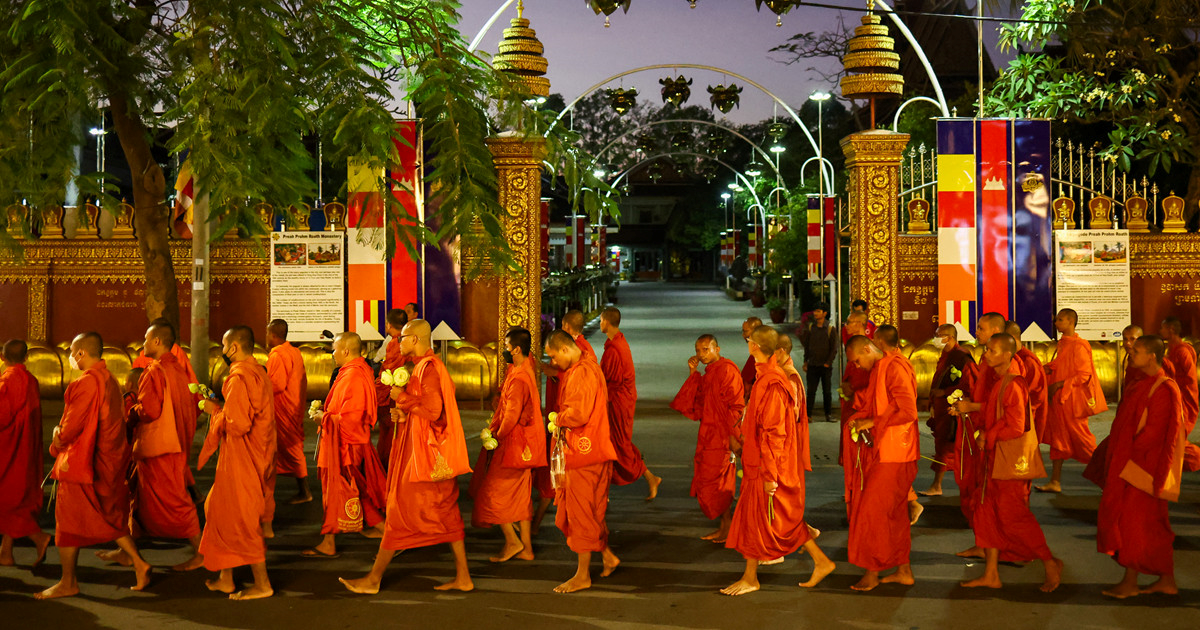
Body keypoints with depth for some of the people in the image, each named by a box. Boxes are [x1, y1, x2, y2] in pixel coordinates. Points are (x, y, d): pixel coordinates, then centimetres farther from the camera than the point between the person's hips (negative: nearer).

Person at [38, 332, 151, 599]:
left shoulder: (87, 383, -19)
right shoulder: (109, 380, 10)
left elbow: (73, 424, -20)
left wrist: (57, 443, 0)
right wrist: (63, 431, 14)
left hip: (80, 461, -9)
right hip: (108, 461, 9)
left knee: (68, 521, 2)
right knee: (110, 517, 17)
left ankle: (68, 583, 9)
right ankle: (138, 562, 10)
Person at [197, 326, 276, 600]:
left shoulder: (239, 377, -20)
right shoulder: (258, 372, 11)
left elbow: (237, 424, -26)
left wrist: (215, 411, -9)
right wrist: (220, 408, 13)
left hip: (241, 460, -10)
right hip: (257, 457, 10)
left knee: (241, 521, -1)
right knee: (222, 512, 19)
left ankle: (262, 584, 4)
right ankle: (225, 578, 26)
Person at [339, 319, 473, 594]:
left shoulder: (428, 368, -16)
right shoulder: (425, 365, 15)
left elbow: (433, 410, -25)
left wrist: (402, 398, -14)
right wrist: (404, 413, 6)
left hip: (423, 453, -10)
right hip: (423, 449, 10)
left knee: (400, 511, -3)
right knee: (446, 512, 9)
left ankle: (374, 579, 4)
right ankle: (463, 577, 12)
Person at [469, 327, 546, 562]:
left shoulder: (518, 378, -22)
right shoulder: (529, 369, 6)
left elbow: (511, 416, -22)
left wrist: (496, 438, -10)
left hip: (512, 442, -9)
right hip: (526, 443, 9)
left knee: (492, 491, 0)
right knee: (521, 494, 13)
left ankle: (512, 541, 3)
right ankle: (526, 547, 17)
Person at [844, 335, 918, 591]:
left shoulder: (894, 368, -16)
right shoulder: (878, 369, 15)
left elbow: (907, 411, -23)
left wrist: (872, 422, -16)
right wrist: (859, 417, 9)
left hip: (893, 455, -10)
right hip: (880, 452, 10)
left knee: (873, 511, -6)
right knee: (894, 512, 13)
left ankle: (872, 572, 4)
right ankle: (903, 570, 21)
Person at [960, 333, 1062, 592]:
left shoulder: (1013, 385, -19)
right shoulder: (999, 382, 11)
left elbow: (1015, 426, -22)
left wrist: (987, 437, -11)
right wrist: (984, 433, 3)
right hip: (995, 459, 10)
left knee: (1012, 516, -5)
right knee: (988, 512, 11)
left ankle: (1049, 562, 9)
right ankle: (991, 573, 17)